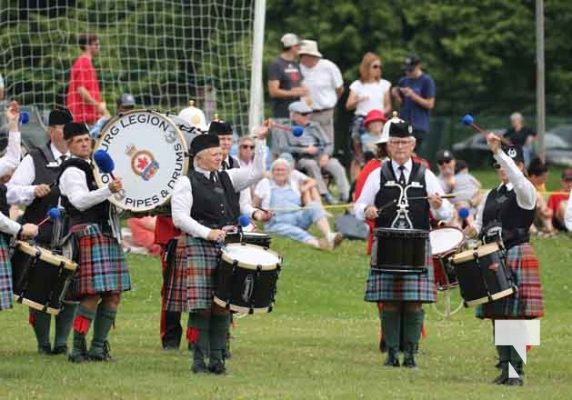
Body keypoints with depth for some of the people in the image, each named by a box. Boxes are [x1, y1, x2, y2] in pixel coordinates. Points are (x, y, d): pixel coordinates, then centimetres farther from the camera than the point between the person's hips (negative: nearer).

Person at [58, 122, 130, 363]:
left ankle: (98, 347, 10)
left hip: (109, 234, 9)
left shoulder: (97, 165, 20)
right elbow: (79, 201, -22)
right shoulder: (72, 171, -7)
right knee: (92, 294, -13)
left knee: (113, 295, 5)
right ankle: (78, 349, -9)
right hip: (89, 233, -9)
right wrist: (108, 190, -33)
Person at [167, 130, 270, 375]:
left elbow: (256, 172, 10)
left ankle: (217, 358, 8)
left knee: (223, 306, 3)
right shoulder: (186, 183, -2)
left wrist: (260, 141, 3)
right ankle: (199, 360, -3)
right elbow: (179, 218, -9)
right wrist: (208, 233, -18)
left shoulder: (227, 178, 16)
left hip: (228, 249, 6)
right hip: (198, 249, -6)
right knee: (201, 306, -8)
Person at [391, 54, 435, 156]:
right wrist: (396, 96, -3)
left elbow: (430, 104, -7)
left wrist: (413, 95, -16)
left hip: (419, 127, -6)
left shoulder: (427, 81, -5)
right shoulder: (403, 81, 12)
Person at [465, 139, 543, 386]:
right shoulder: (490, 196, 18)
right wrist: (472, 230, -2)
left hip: (516, 256, -7)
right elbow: (480, 223, 21)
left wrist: (497, 151, -32)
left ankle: (516, 371, -8)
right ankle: (505, 369, 11)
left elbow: (516, 177, -24)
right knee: (497, 315, 6)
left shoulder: (524, 192, -3)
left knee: (515, 315, -9)